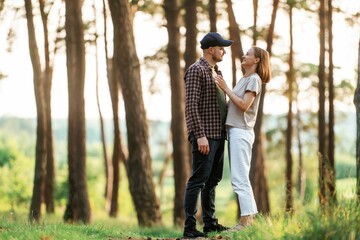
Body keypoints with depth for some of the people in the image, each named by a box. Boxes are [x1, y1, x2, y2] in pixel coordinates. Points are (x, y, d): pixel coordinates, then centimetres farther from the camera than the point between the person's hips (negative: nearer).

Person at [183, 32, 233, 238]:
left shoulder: (216, 71, 18)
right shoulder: (196, 70, -9)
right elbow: (191, 106, -16)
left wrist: (224, 132, 15)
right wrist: (200, 135, -22)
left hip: (218, 134, 9)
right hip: (205, 136, -9)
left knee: (212, 180, 12)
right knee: (198, 180, -9)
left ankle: (210, 223, 19)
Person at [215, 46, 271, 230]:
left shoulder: (254, 79, -7)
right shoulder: (244, 79, 19)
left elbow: (244, 105, -18)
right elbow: (234, 104, 13)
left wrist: (225, 88, -14)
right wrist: (223, 89, 4)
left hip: (241, 131, -9)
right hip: (235, 130, 9)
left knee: (239, 178, -11)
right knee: (240, 177, 9)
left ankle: (246, 219, -10)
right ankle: (249, 218, 12)